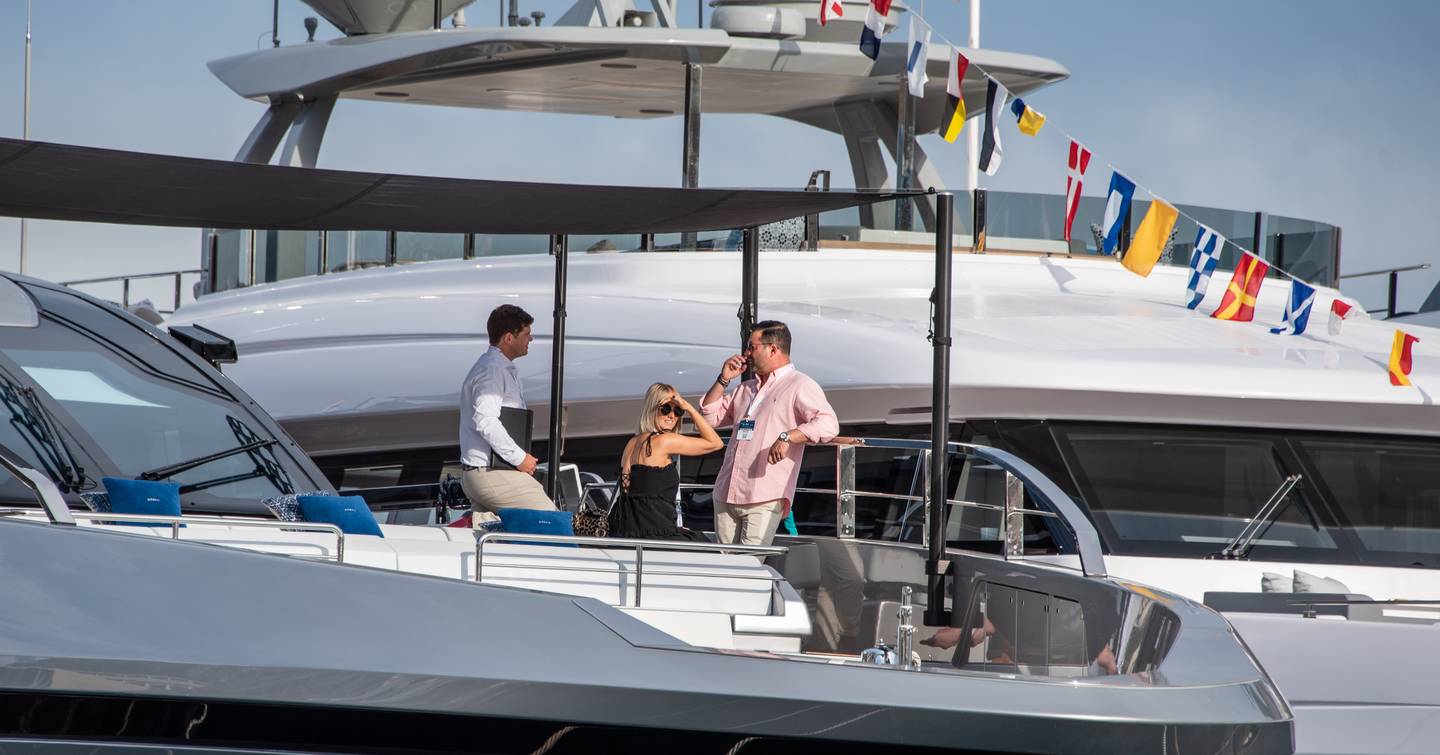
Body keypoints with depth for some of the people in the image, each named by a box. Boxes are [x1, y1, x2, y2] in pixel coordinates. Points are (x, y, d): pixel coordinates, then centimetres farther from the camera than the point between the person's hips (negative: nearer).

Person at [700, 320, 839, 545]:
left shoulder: (800, 386, -1)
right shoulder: (747, 389, 25)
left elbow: (828, 424, -15)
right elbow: (710, 416, 28)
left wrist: (787, 437, -28)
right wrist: (723, 380, 16)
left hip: (765, 500, -7)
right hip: (726, 495, 7)